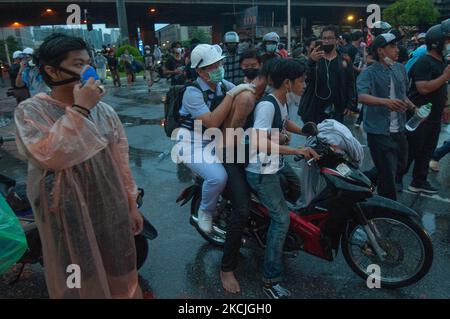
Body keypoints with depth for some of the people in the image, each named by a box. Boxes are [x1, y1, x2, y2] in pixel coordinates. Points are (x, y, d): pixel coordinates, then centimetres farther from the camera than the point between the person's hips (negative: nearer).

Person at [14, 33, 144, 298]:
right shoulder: (31, 111, -8)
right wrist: (79, 109, -24)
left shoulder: (104, 110, 4)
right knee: (80, 284, 13)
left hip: (111, 210, 4)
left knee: (118, 275, 18)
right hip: (69, 217, -3)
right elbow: (51, 156, -25)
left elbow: (121, 161, 7)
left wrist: (132, 204, 8)